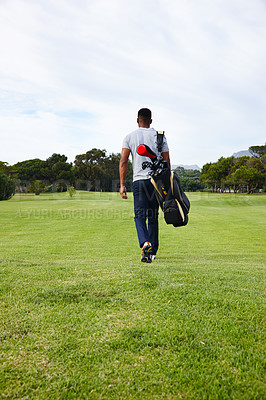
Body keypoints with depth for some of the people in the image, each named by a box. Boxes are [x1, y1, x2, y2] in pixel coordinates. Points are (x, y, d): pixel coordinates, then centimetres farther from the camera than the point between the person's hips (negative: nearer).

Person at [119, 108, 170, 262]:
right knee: (153, 216, 10)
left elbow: (123, 162, -2)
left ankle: (145, 243, -24)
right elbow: (167, 161, 5)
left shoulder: (130, 137, 6)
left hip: (139, 180, -1)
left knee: (140, 215, 1)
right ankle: (152, 252, 14)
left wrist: (122, 184, 0)